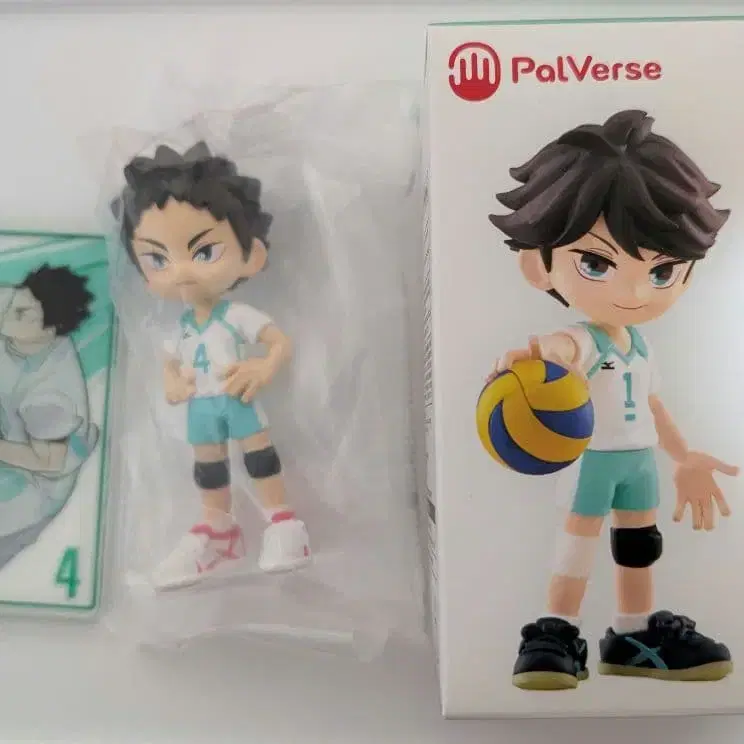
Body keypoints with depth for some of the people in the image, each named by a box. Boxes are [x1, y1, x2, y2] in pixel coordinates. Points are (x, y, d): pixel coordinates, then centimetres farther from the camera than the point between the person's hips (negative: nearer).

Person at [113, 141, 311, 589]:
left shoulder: (240, 316, -13)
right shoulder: (180, 326, 6)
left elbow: (282, 342, -16)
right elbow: (171, 362, 21)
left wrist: (264, 371, -31)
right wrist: (172, 386, 1)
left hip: (239, 403, -6)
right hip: (201, 411, 6)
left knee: (261, 457, 0)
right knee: (207, 469, 15)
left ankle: (282, 522, 14)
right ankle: (217, 529, 32)